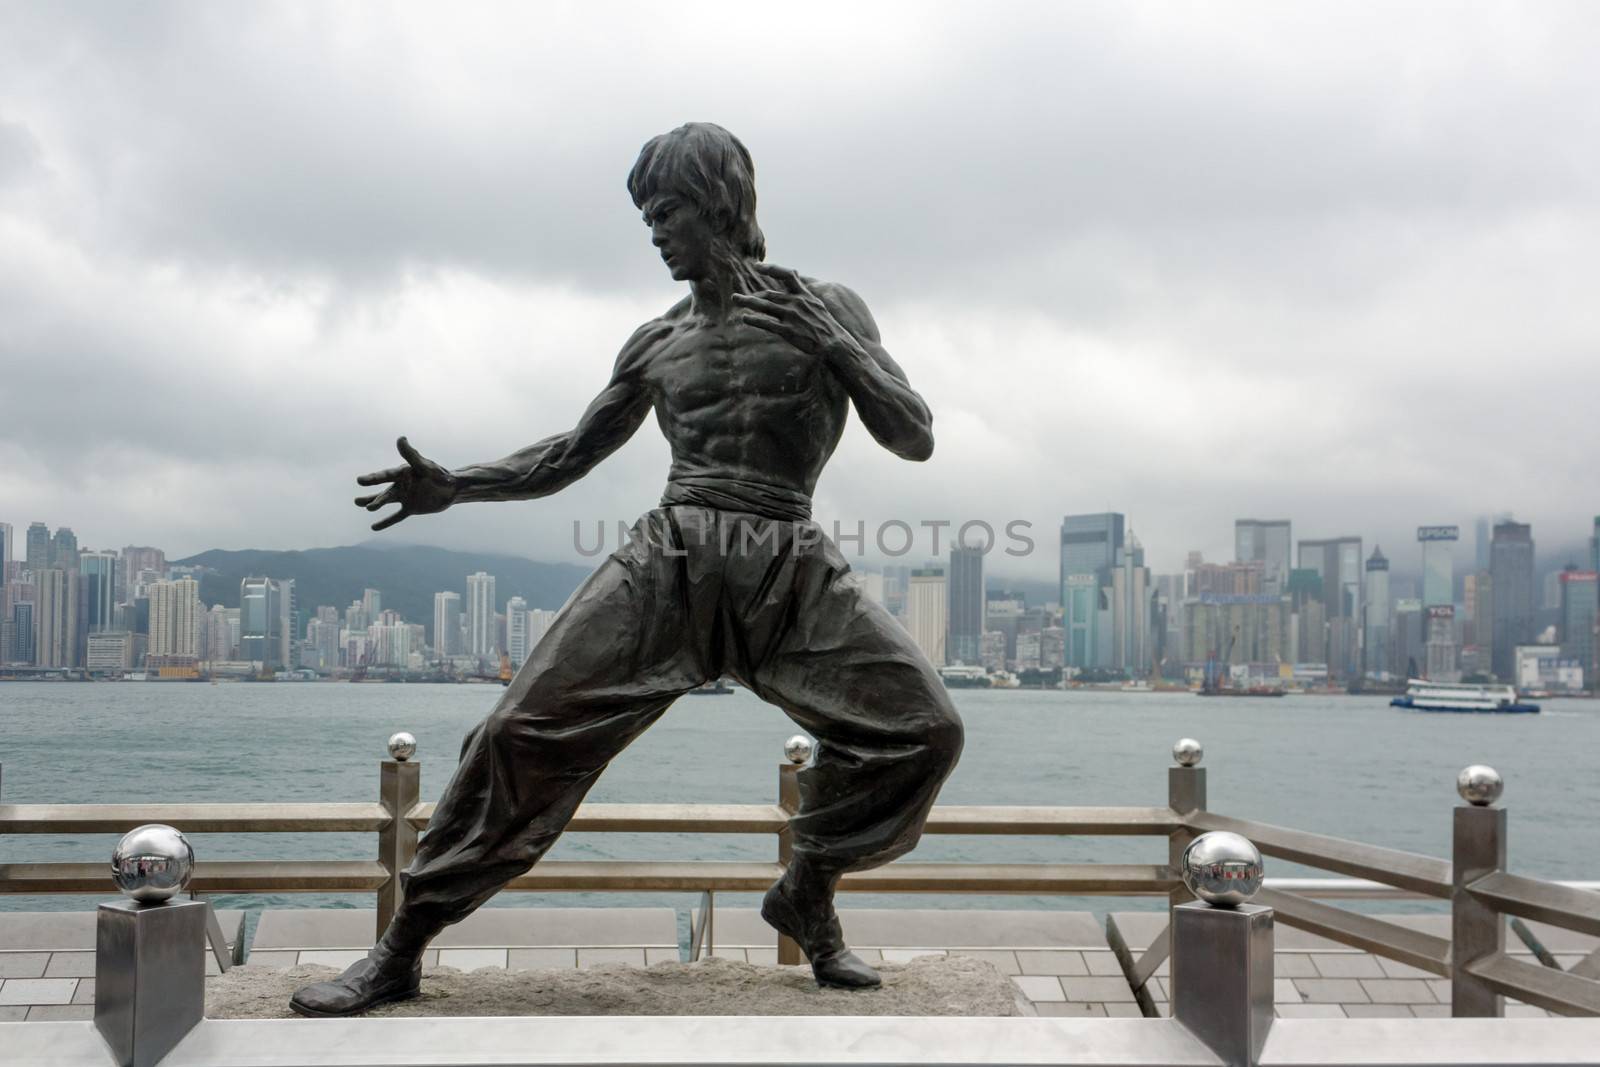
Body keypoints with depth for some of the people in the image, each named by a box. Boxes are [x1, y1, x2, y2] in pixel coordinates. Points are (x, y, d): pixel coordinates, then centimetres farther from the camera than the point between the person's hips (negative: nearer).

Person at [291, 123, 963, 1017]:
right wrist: (455, 486, 6)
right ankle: (400, 951, -2)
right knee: (529, 729, -13)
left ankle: (808, 896, 7)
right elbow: (572, 455, 21)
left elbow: (916, 440, 3)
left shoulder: (826, 309, 9)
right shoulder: (658, 343, 16)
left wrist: (831, 343, -10)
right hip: (671, 558, 1)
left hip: (793, 569, -1)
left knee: (923, 725, -17)